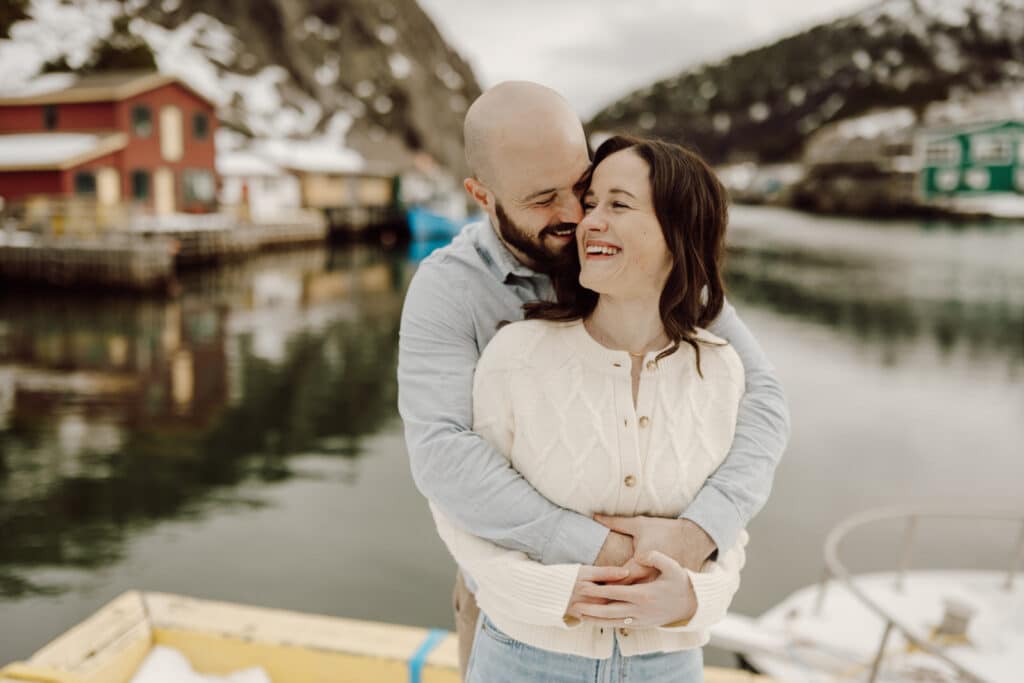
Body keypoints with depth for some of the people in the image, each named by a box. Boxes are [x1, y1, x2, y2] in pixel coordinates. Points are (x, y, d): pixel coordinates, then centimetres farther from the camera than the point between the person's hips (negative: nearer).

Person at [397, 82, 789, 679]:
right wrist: (600, 551, -40)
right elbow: (443, 457, -35)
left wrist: (697, 532, -38)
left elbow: (758, 396, -21)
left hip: (644, 580, 2)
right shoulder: (444, 292, -22)